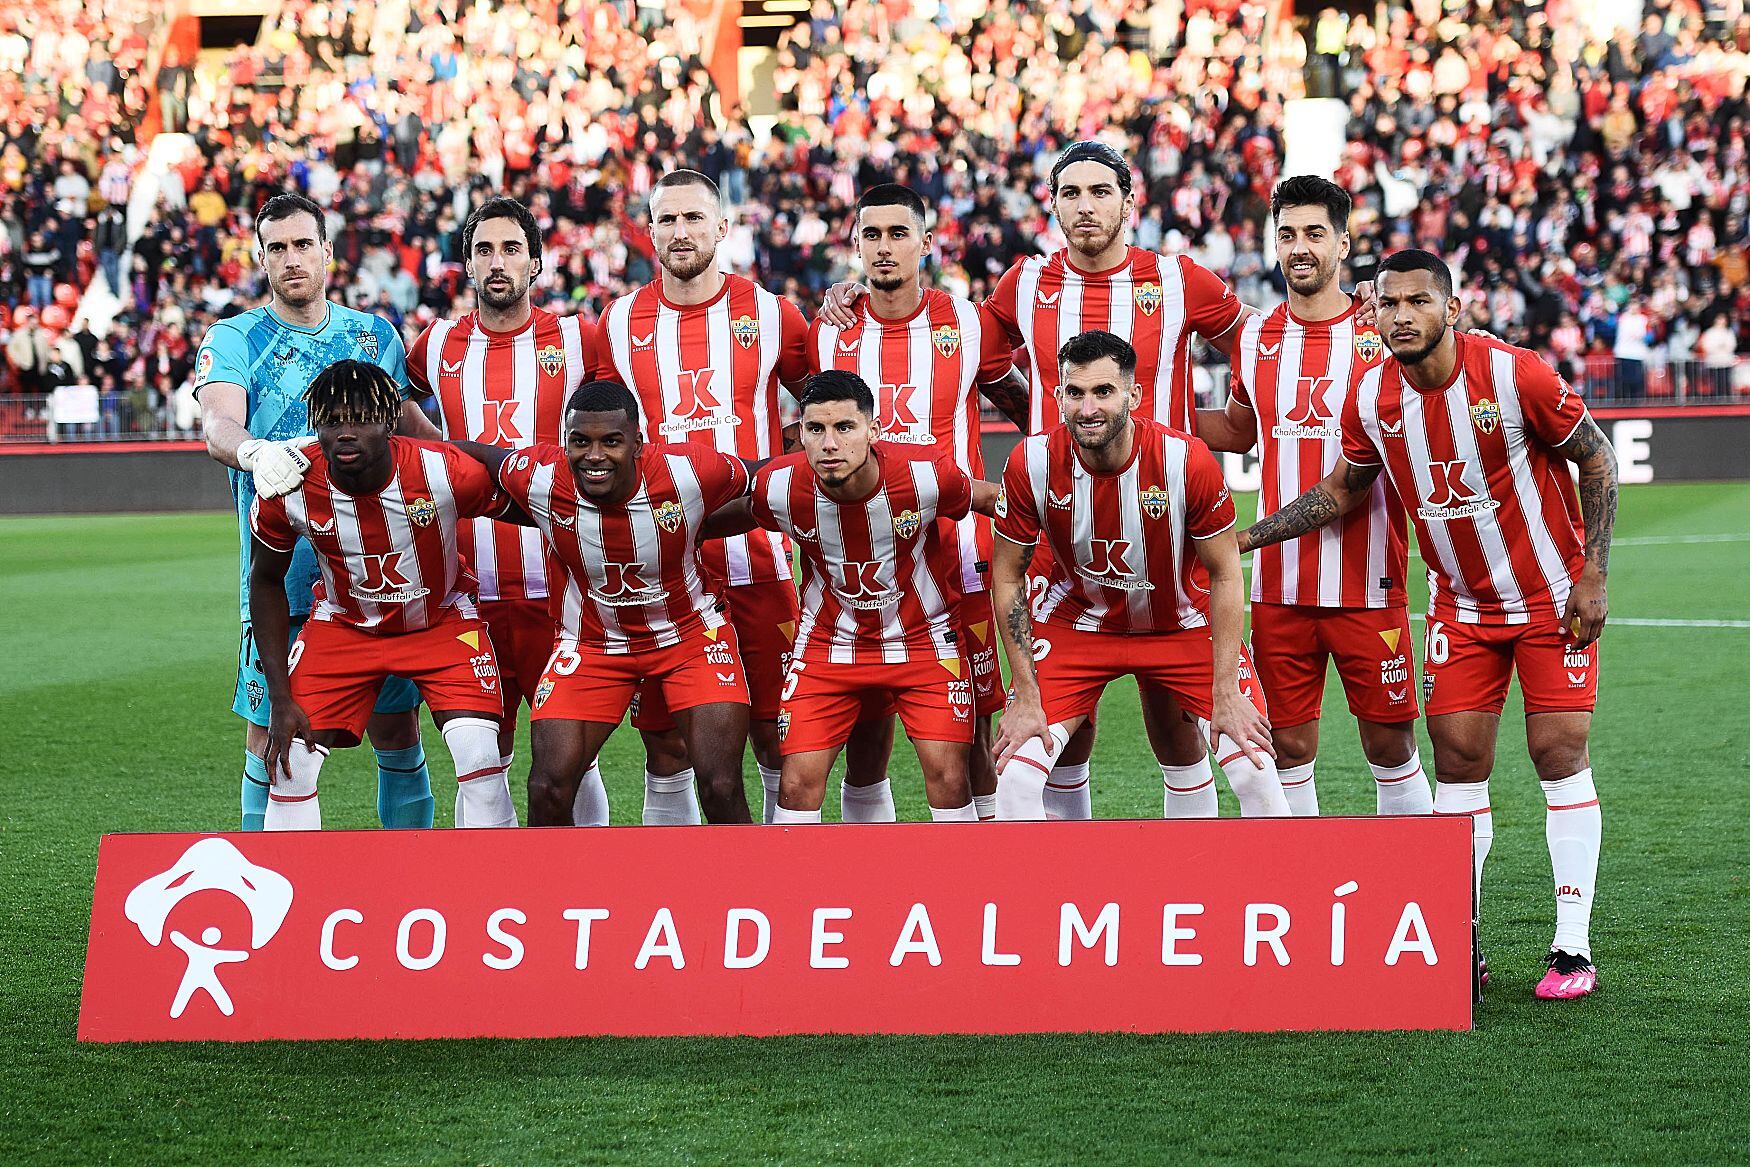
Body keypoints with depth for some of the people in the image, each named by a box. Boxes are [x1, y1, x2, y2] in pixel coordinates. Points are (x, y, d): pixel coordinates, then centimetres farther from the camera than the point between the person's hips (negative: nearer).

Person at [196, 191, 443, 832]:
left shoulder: (375, 335, 11)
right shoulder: (234, 340, 0)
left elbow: (408, 424, 23)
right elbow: (218, 427, -18)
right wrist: (253, 451, -40)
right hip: (281, 575, -3)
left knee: (397, 725, 5)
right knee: (270, 732, -2)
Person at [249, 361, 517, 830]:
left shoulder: (447, 472, -30)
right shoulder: (288, 489, -23)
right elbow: (266, 582, -5)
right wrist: (280, 698, -9)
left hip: (442, 621, -1)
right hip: (342, 625, 1)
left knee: (480, 758, -17)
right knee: (291, 765, -9)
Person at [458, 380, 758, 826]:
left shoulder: (689, 471, -26)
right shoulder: (539, 478, -22)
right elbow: (477, 455, -2)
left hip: (690, 634, -1)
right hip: (591, 643, 1)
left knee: (722, 789, -10)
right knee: (548, 790, -8)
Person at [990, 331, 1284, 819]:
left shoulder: (1187, 461, -27)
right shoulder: (1031, 465, -22)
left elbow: (1224, 574, -13)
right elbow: (1008, 577, -8)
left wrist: (1226, 693, -14)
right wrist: (1026, 697, -10)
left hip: (1184, 626, -1)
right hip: (1077, 624, 1)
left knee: (1256, 777, -10)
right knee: (1016, 781, -12)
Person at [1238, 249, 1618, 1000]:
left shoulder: (1515, 375, -21)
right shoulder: (1371, 398, -9)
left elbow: (1597, 459, -10)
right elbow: (1344, 489, 9)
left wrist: (1593, 576, -14)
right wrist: (1242, 537, 2)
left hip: (1552, 595, -4)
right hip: (1461, 605, 4)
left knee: (1560, 754, -7)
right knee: (1458, 760, -1)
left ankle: (1573, 947, -2)